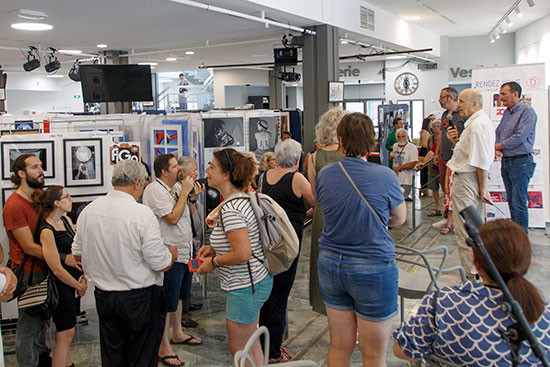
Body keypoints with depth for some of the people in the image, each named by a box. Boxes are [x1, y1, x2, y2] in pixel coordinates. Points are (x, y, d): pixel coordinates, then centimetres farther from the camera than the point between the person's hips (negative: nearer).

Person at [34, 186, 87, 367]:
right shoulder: (46, 231, -20)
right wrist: (79, 286, -8)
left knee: (66, 332, 19)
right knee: (65, 334, 0)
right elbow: (57, 270, -19)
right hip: (61, 286, -8)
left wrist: (83, 276, -2)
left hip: (73, 281, 8)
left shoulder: (66, 220, 5)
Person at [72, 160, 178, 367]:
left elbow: (78, 253, 10)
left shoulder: (88, 210, -1)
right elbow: (161, 264, -18)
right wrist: (172, 254, 4)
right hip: (140, 299, -5)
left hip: (103, 296, 6)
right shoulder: (142, 214, -20)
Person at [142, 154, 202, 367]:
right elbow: (172, 218, -24)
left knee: (178, 295, 22)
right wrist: (184, 192, -18)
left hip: (184, 252, 10)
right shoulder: (154, 190, -16)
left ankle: (177, 334, 39)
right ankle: (164, 348, 9)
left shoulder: (174, 188, 12)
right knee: (167, 302, -2)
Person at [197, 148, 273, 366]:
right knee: (250, 344, 22)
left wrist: (214, 262, -13)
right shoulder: (244, 198, 8)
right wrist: (215, 249, 11)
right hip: (258, 279, 10)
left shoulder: (229, 209, -24)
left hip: (245, 285, -10)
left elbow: (242, 254, -29)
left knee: (239, 348, 4)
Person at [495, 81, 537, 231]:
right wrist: (496, 149, -2)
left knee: (519, 203, -7)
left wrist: (496, 146, -10)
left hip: (520, 162, -8)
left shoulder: (527, 111, -12)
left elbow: (520, 137, -20)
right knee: (511, 201, 14)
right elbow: (498, 133, 19)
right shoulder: (507, 112, 15)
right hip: (506, 162, 8)